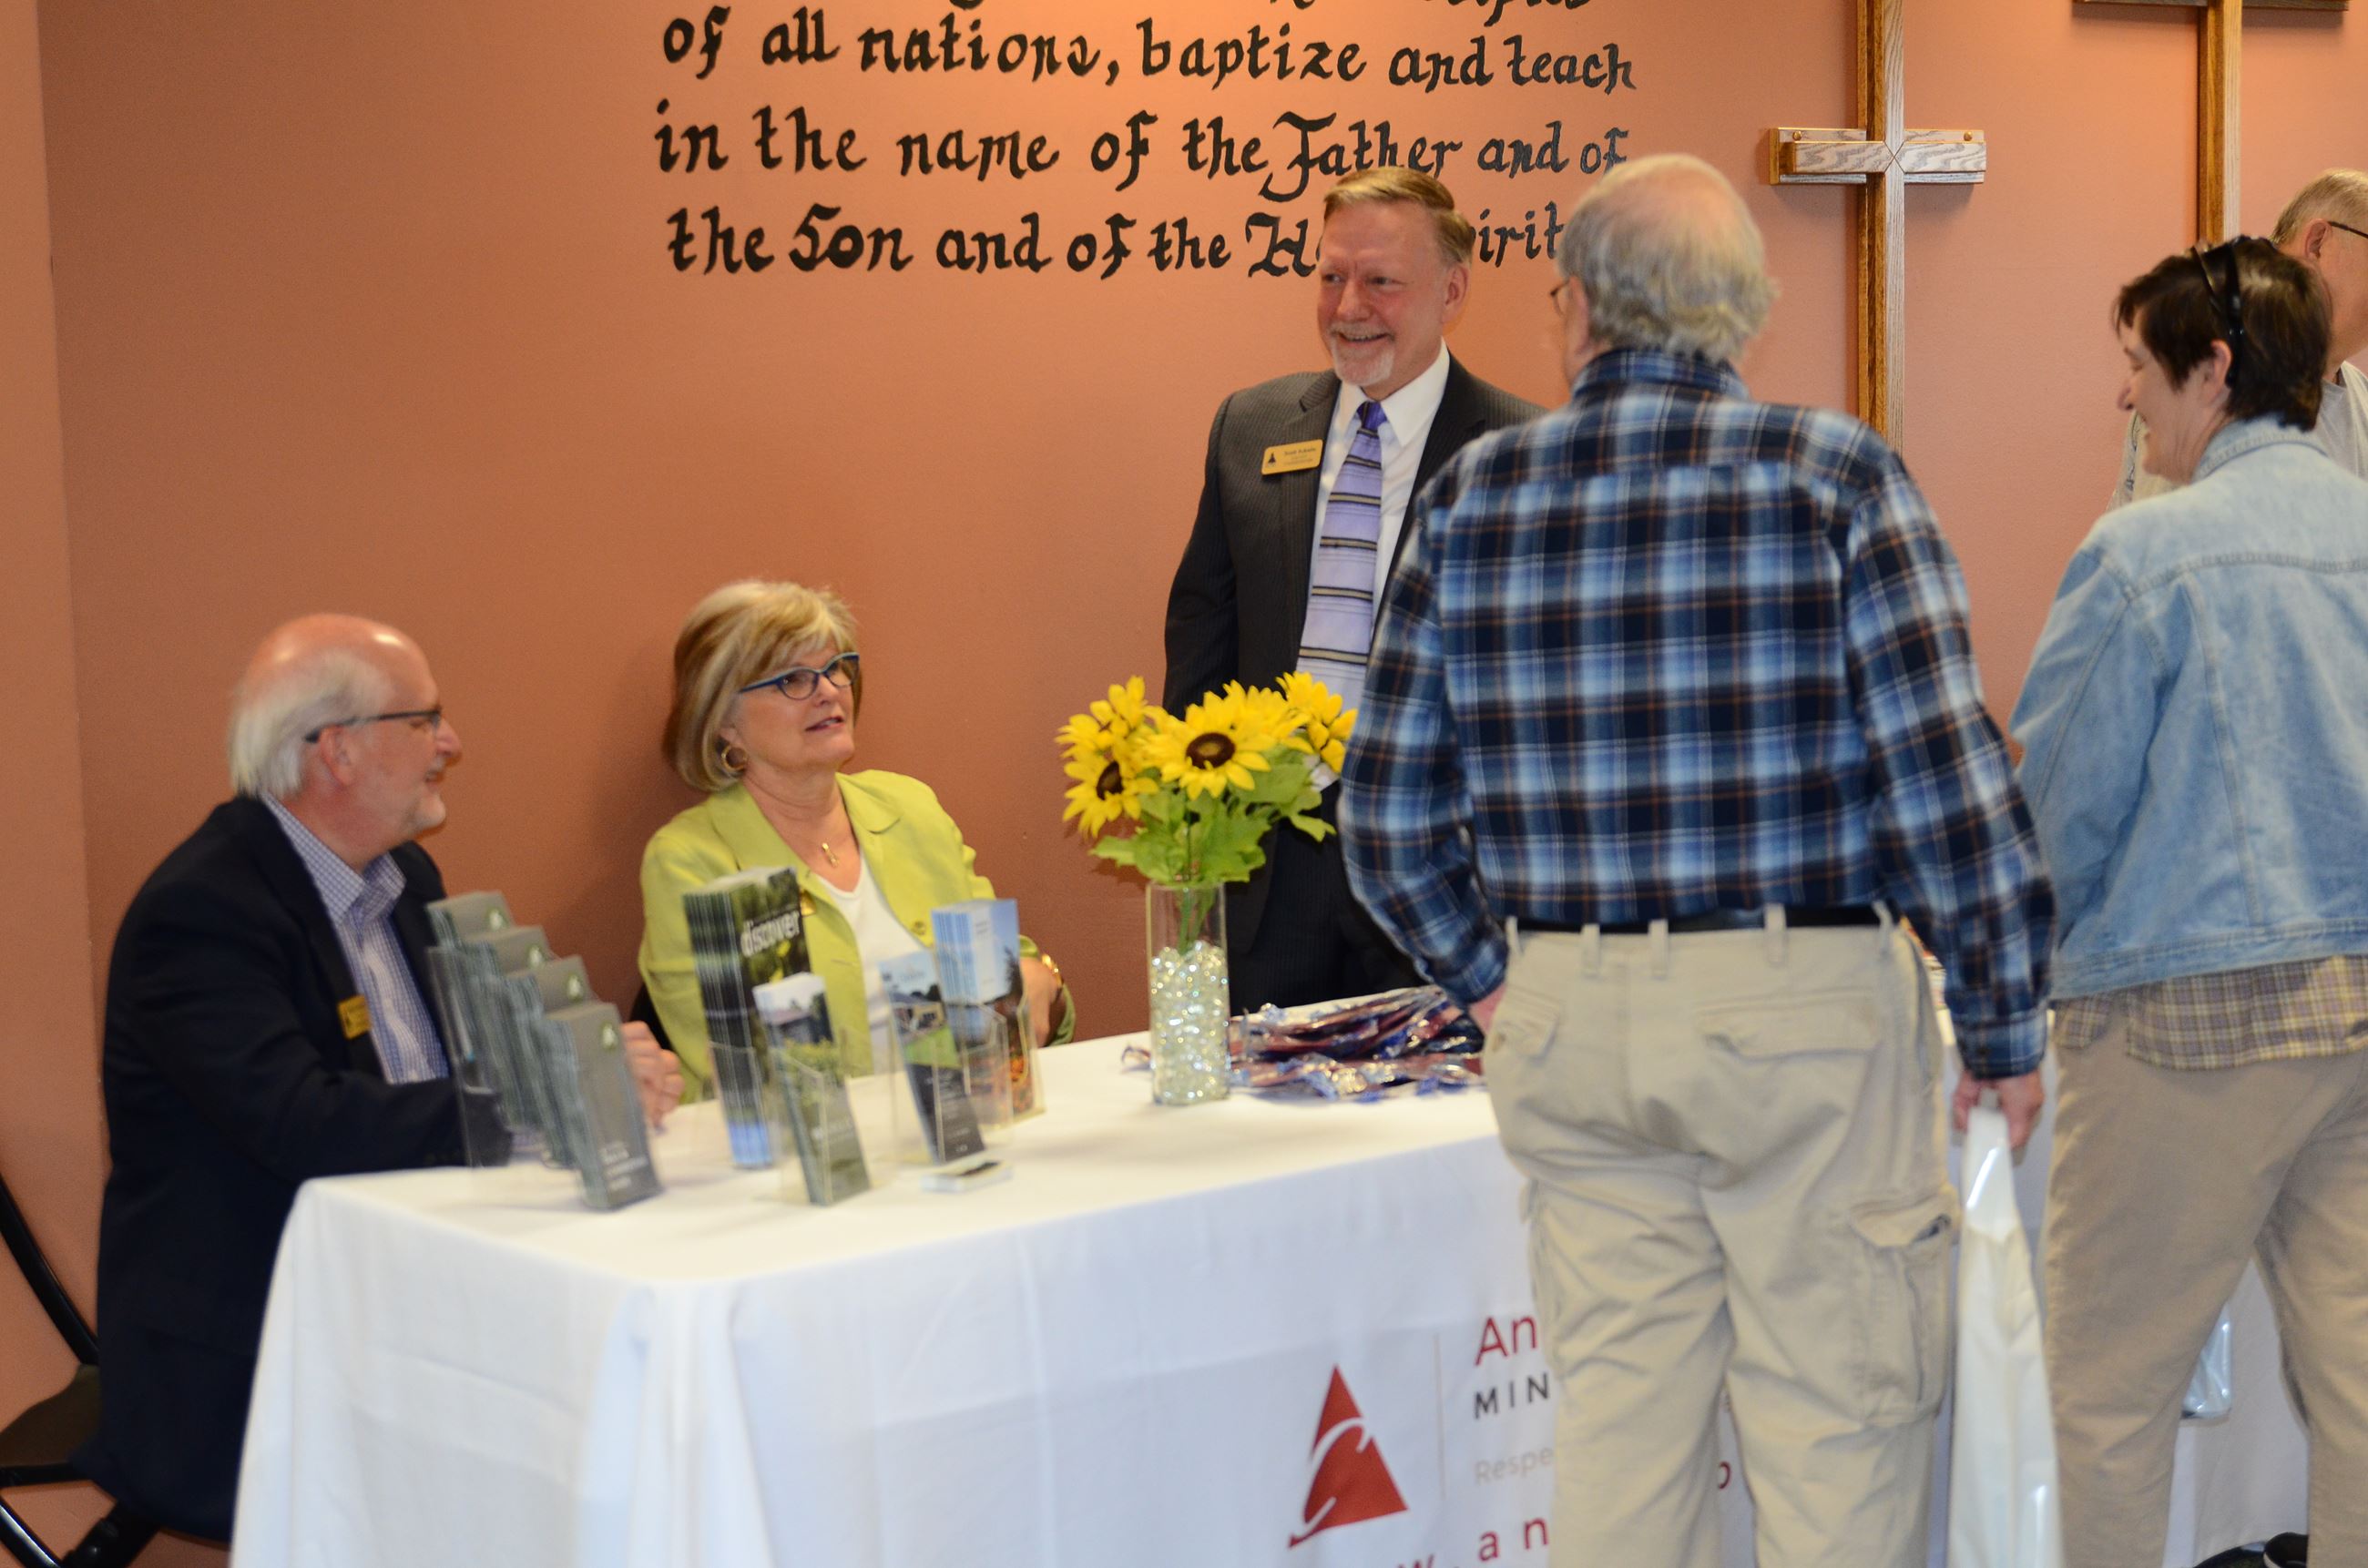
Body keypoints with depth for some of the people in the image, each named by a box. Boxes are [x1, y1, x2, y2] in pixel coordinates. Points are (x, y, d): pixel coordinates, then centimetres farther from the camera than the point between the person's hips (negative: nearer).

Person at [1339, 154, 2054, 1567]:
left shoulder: (1475, 496, 3)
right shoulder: (1835, 472, -6)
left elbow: (1391, 809, 4)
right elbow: (1945, 775, -10)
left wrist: (1488, 974, 19)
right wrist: (2005, 1025, 0)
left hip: (1568, 1021, 3)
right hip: (1801, 1015, -3)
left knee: (1619, 1414, 12)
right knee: (1838, 1423, 5)